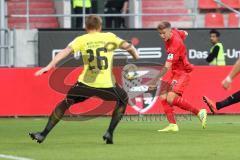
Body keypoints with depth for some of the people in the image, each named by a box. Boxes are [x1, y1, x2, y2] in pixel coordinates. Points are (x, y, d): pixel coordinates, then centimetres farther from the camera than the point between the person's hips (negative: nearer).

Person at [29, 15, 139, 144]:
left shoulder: (82, 40, 5)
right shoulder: (110, 37, 8)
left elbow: (66, 51, -8)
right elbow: (128, 46, 0)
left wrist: (49, 66, -16)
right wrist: (137, 58, 18)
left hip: (86, 83, 0)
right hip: (106, 84, 0)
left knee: (65, 103, 20)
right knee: (123, 100, 28)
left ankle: (43, 134, 13)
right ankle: (110, 133, 16)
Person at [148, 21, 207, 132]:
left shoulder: (174, 45, -27)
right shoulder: (174, 32, -1)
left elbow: (167, 67, -31)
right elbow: (185, 34, 24)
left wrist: (155, 82, -34)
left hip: (182, 73, -10)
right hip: (175, 73, 10)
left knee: (171, 99, -24)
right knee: (163, 97, 0)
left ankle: (199, 112, -14)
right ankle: (173, 125, -3)